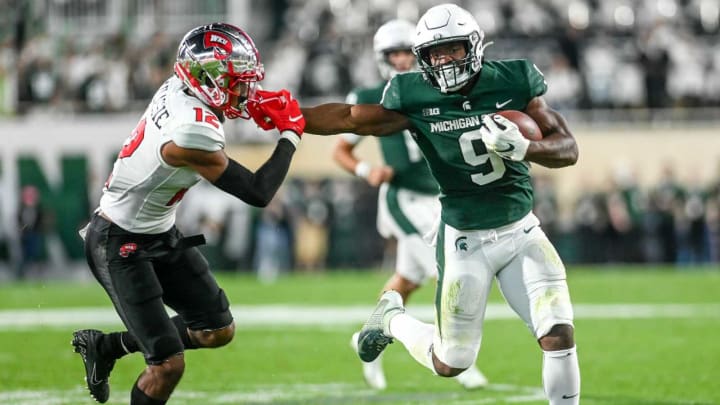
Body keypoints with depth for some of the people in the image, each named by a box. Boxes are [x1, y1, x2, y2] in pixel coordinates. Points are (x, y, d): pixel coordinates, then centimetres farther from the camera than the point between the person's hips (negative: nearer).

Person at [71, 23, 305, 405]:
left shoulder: (177, 89, -8)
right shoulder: (192, 133, -33)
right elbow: (258, 193, -25)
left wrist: (262, 103, -2)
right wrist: (290, 135, -13)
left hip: (160, 234, 9)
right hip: (120, 245, -9)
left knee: (218, 331, 14)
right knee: (168, 364, -11)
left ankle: (106, 346, 29)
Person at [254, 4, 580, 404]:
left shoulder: (513, 82, -7)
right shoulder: (416, 98, -9)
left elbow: (569, 149, -7)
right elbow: (348, 118, 0)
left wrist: (522, 147, -26)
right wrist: (279, 114, -4)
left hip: (522, 231, 1)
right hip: (466, 241, -1)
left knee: (560, 335, -13)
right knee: (450, 364, 5)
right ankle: (391, 318, 35)